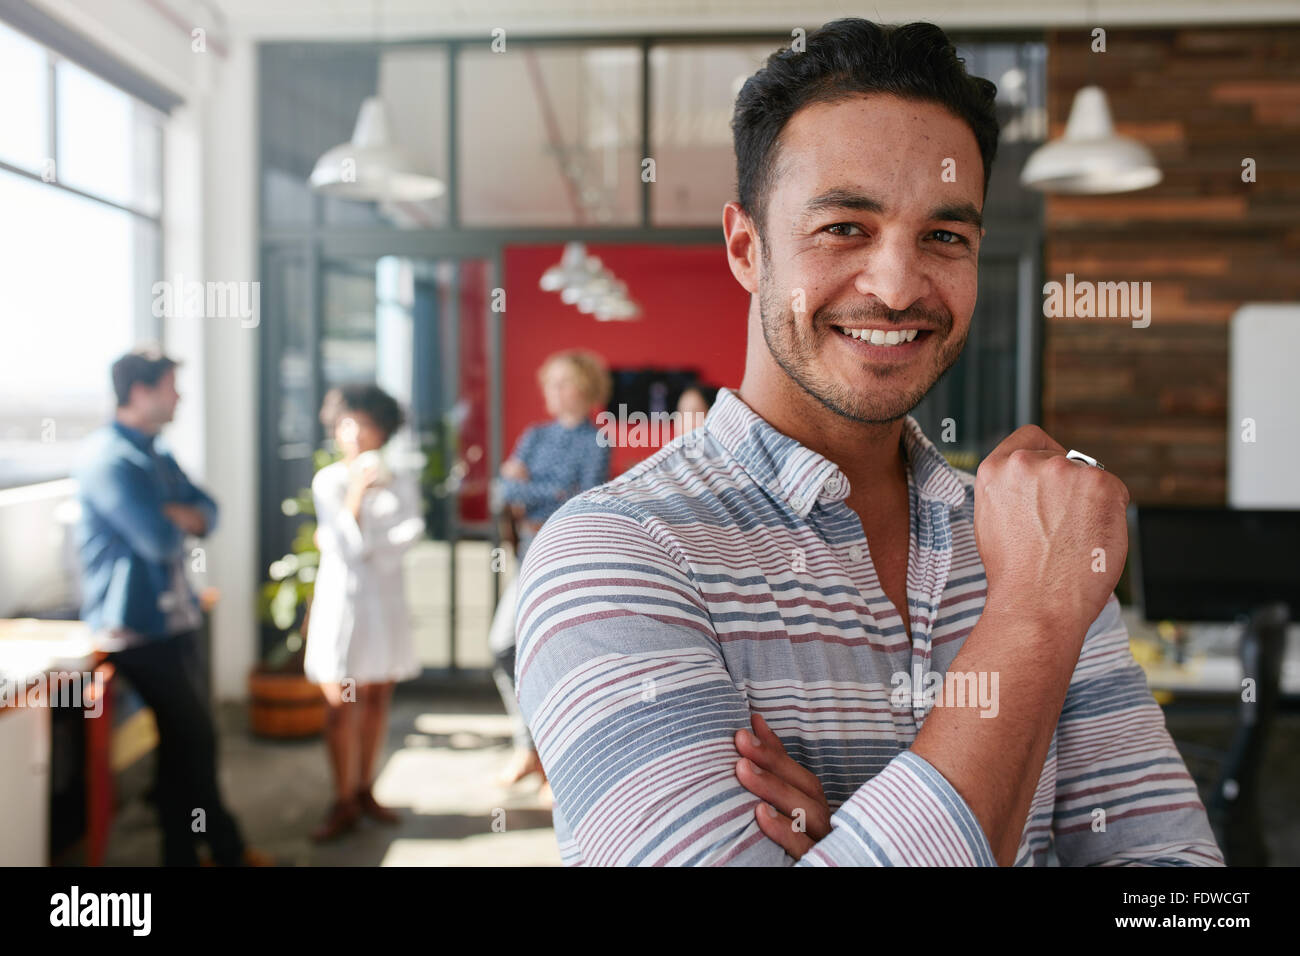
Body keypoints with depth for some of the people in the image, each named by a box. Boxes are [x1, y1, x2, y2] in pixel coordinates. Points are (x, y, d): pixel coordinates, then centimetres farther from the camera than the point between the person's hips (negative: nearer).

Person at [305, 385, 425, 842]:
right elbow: (346, 544, -12)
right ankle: (344, 803, 5)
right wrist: (358, 488, -17)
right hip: (340, 597, -2)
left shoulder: (400, 483, 2)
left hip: (385, 598, 2)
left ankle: (364, 791, 21)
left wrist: (351, 542, -13)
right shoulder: (327, 481, -2)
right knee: (341, 704, -3)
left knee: (376, 697, 9)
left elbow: (407, 536, -9)